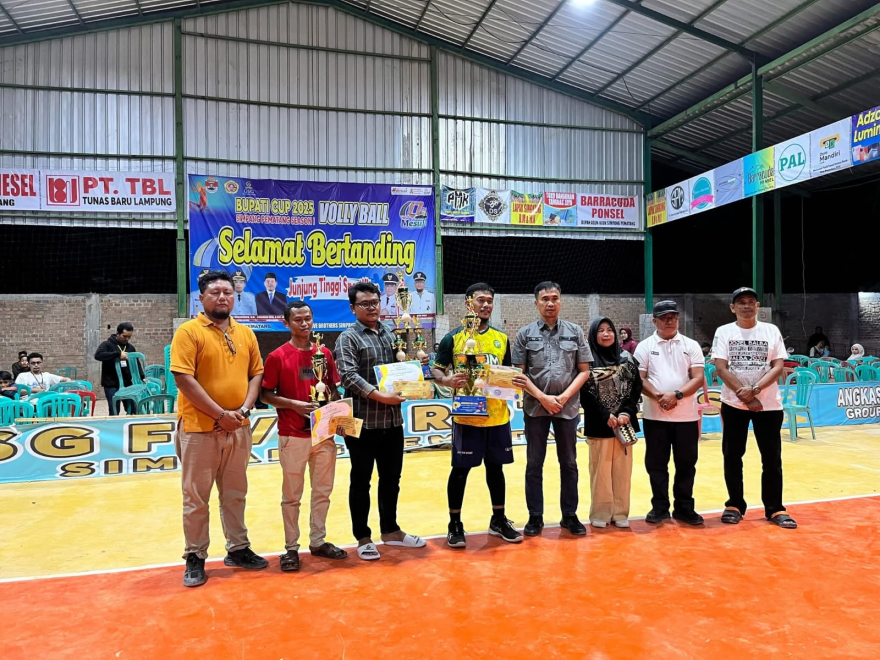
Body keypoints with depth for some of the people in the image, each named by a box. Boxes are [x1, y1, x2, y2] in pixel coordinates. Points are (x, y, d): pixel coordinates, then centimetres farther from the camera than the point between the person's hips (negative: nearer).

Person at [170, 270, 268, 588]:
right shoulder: (189, 332, -7)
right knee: (196, 498, 6)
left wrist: (244, 410, -7)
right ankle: (195, 558, 20)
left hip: (239, 429, 5)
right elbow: (184, 379, -15)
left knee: (235, 494, 16)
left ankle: (238, 548, 30)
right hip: (199, 429, -4)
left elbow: (256, 374, 9)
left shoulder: (246, 333, 8)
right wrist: (220, 414, -16)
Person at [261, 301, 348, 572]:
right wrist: (294, 404, -18)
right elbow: (266, 394, -4)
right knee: (292, 495, 6)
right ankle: (291, 548, 19)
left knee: (323, 491, 14)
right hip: (292, 435, -4)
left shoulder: (325, 353, 7)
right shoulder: (277, 357, -6)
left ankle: (318, 541, 29)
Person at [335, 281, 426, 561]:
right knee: (361, 480, 6)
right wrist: (379, 395, -25)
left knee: (391, 477, 15)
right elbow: (348, 375, -17)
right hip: (363, 421, -6)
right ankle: (363, 538, 18)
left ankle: (390, 530, 30)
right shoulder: (348, 337, -5)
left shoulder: (390, 334, 14)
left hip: (393, 419, 6)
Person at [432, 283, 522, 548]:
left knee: (496, 467, 14)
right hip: (466, 416, -4)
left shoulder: (501, 338, 10)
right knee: (460, 469, 3)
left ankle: (499, 520, 30)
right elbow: (436, 370, -3)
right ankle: (455, 524, 17)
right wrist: (447, 380, -24)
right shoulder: (453, 337, -3)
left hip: (498, 416, 4)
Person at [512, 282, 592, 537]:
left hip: (568, 407, 1)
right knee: (534, 463, 6)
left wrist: (563, 397, -8)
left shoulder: (575, 332, 4)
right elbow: (519, 374, -1)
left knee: (569, 462, 10)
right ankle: (535, 517, 17)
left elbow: (584, 371, 3)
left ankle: (570, 515, 22)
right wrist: (542, 397, -11)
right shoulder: (525, 333, 1)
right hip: (535, 407, -1)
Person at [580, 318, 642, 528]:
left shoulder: (626, 358, 8)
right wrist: (606, 416, -12)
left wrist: (626, 413, -9)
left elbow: (636, 388, 5)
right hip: (599, 424, -3)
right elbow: (585, 393, -7)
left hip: (624, 422, 3)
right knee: (600, 469, 2)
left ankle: (620, 512, 17)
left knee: (623, 468, 7)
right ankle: (600, 513, 12)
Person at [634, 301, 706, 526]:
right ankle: (659, 507, 18)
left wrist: (677, 395, -17)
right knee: (656, 463, 6)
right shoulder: (645, 346, 3)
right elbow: (639, 379, -3)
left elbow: (698, 378, -3)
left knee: (686, 463, 7)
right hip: (654, 416, 0)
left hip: (686, 416, 1)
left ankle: (684, 508, 20)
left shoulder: (691, 346, 5)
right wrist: (658, 396, -19)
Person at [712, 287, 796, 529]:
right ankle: (735, 505, 19)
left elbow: (778, 367, -4)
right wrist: (746, 396, -14)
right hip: (733, 404, 0)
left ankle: (775, 509, 16)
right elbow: (721, 369, -7)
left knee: (772, 458, 5)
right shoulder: (724, 332, -1)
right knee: (732, 457, 6)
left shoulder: (771, 331, 3)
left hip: (769, 404, 1)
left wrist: (754, 389, -18)